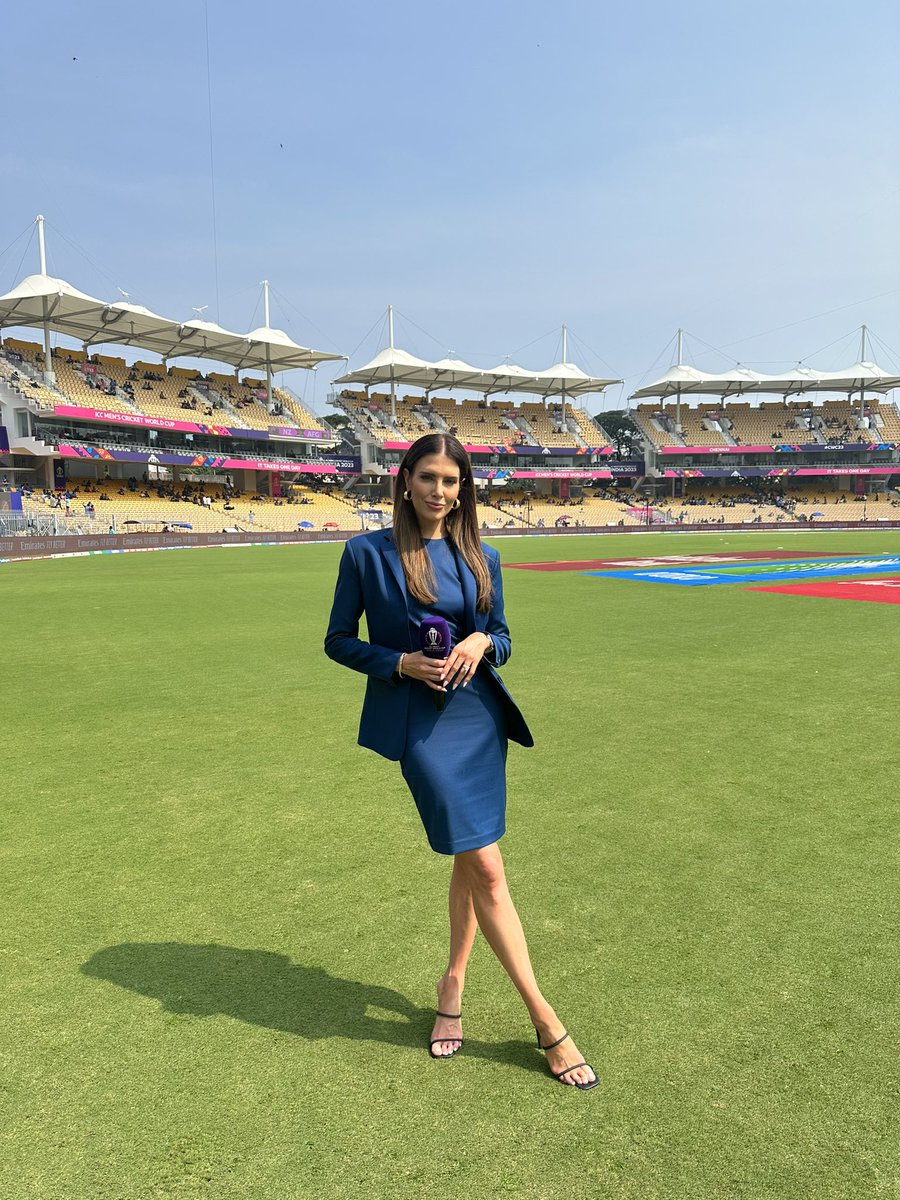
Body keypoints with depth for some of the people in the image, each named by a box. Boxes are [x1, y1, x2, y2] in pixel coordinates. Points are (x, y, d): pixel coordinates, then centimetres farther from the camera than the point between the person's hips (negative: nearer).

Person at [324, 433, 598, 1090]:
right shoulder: (368, 553, -3)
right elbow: (339, 640, 2)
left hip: (480, 714, 5)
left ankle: (454, 984, 36)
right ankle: (545, 1021, 7)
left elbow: (502, 636, 15)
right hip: (421, 721, -4)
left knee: (470, 859, 13)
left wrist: (482, 642, -9)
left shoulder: (482, 558, 8)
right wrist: (401, 662, -14)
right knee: (487, 868, -6)